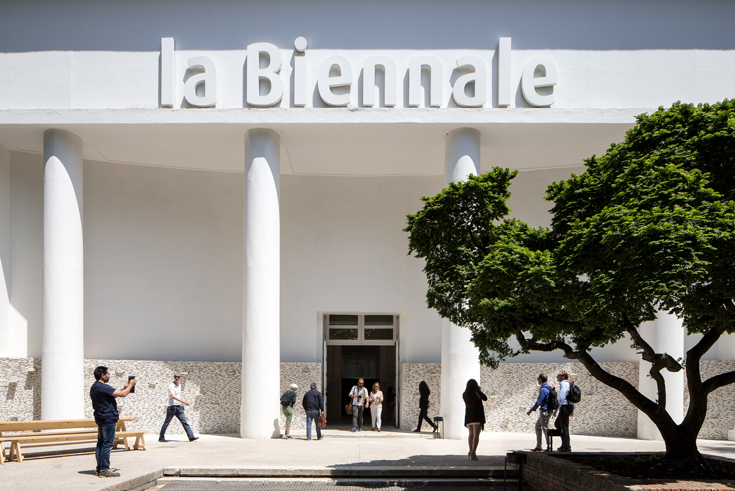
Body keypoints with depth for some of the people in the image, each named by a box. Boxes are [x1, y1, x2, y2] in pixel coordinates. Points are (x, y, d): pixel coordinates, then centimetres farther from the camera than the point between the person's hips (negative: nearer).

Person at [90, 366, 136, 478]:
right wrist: (130, 385, -2)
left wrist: (125, 387, 19)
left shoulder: (94, 387, 13)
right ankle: (104, 470, -7)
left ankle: (100, 468, 16)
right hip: (108, 418, -10)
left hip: (99, 418, 10)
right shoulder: (103, 387, -19)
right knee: (107, 443, -7)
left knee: (100, 443, 12)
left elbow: (115, 392, 21)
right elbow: (123, 394, -19)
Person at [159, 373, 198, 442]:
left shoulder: (179, 386, 13)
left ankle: (191, 437, -5)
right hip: (172, 407, -7)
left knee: (185, 422, -1)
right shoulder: (171, 386, -12)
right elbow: (173, 396, -26)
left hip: (179, 407, 7)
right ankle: (161, 437, 17)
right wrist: (183, 401, -34)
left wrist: (182, 405, 28)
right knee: (166, 423, 3)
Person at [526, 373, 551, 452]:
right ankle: (538, 446, 19)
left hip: (544, 410, -10)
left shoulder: (543, 389, -18)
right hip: (545, 411, 10)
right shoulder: (548, 388, 12)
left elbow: (539, 401, -20)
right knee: (538, 426, 17)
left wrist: (532, 410, -12)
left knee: (545, 428, -5)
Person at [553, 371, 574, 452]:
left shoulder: (563, 383, -12)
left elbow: (561, 397, -20)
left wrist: (557, 409, -17)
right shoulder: (569, 384, 18)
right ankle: (565, 443, 17)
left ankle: (567, 447, -1)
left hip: (565, 406, -10)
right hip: (570, 406, 10)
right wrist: (572, 409, 24)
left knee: (564, 427, -5)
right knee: (557, 424, 18)